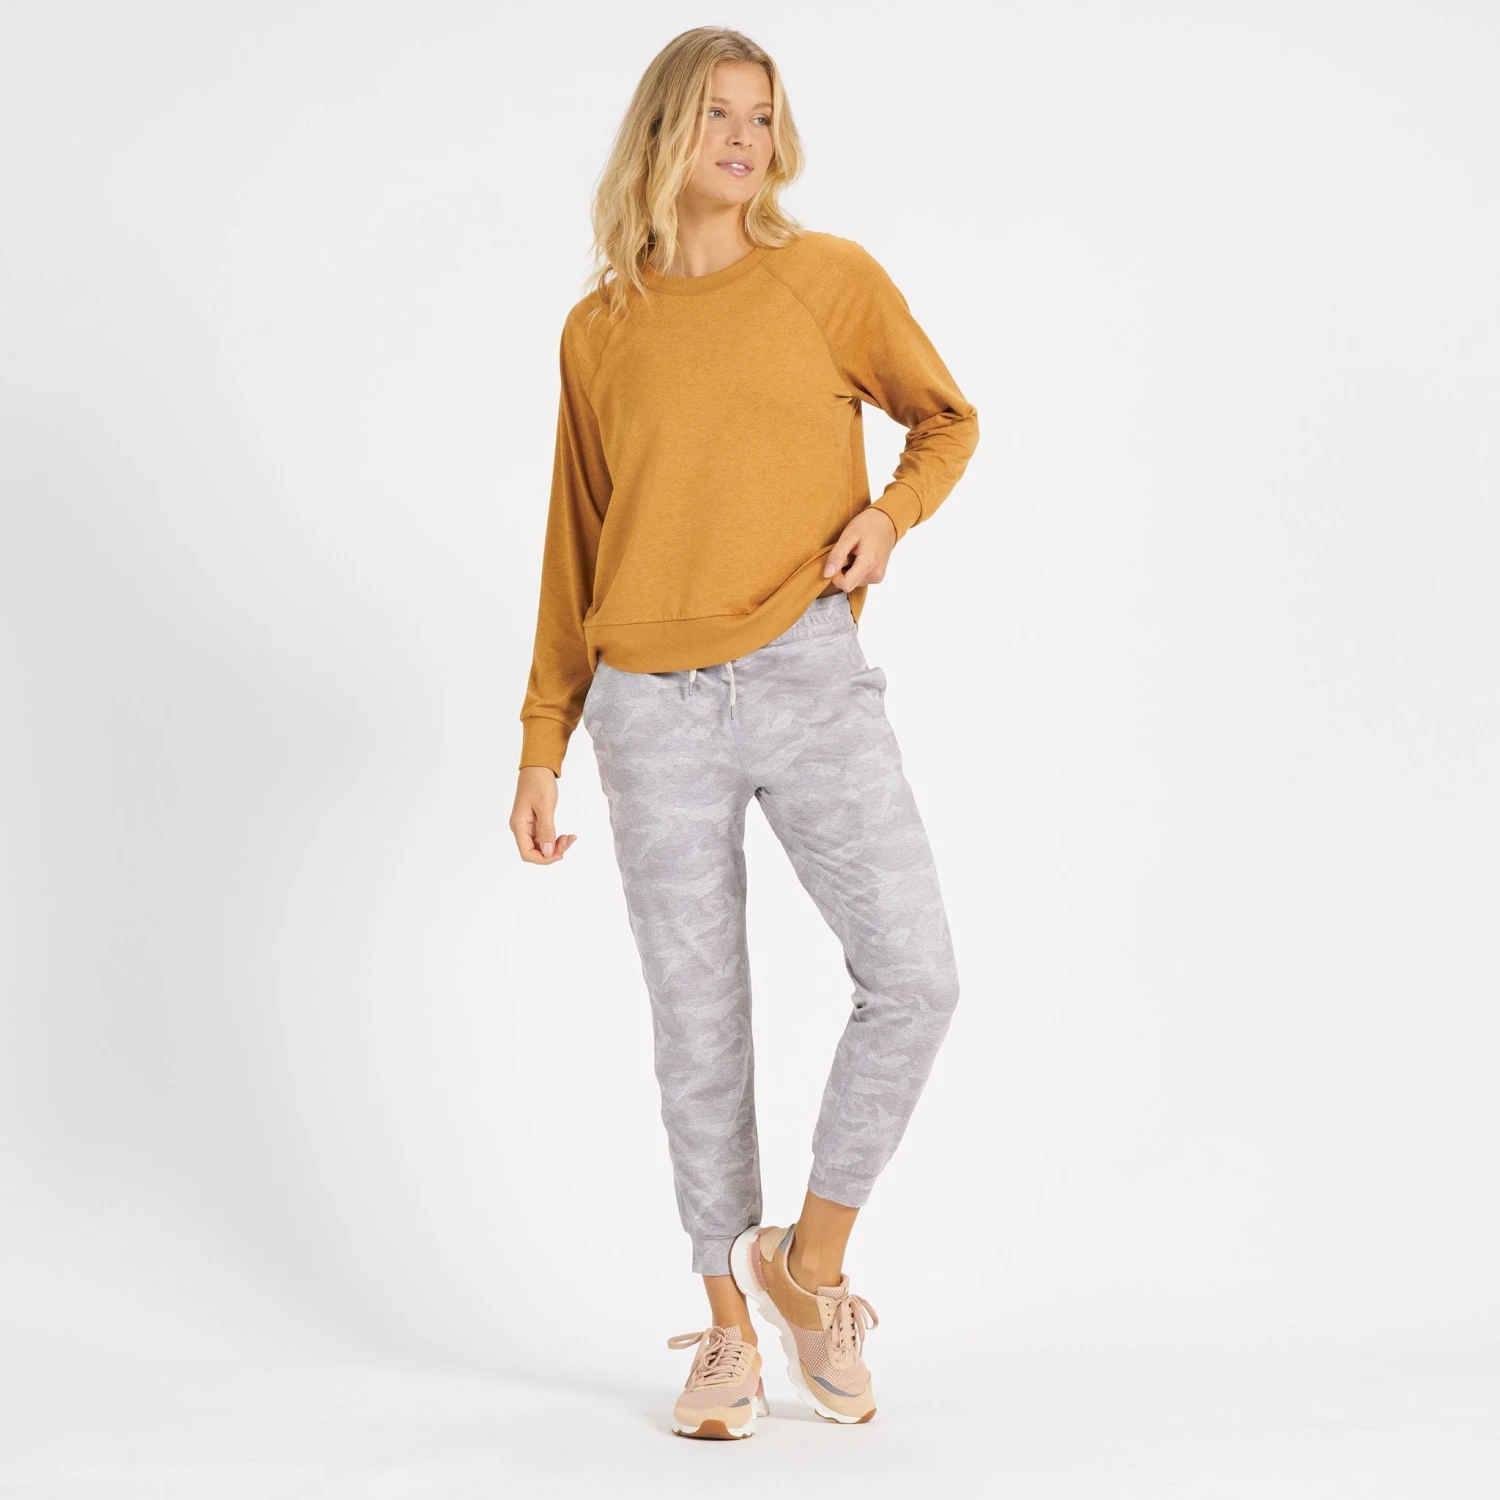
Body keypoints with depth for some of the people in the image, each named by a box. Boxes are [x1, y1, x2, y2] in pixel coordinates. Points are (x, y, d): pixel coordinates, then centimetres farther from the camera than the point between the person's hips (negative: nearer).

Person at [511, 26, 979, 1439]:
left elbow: (947, 419, 18)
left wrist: (890, 511, -4)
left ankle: (809, 1260, 9)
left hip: (809, 676, -1)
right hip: (653, 709, 1)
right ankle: (729, 1331, 19)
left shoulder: (831, 277, 5)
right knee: (698, 1032, 4)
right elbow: (572, 557, 14)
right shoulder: (596, 331, 10)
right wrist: (541, 751, 11)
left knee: (914, 976, -13)